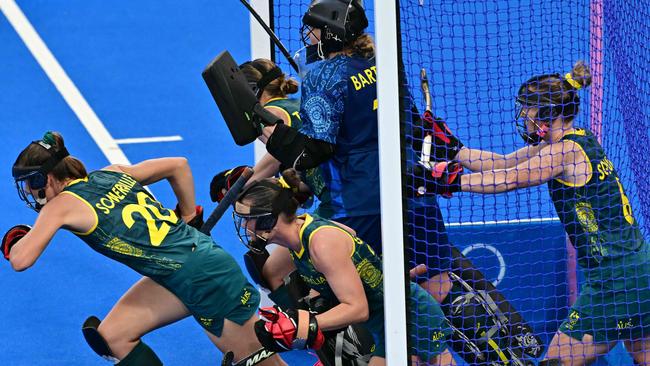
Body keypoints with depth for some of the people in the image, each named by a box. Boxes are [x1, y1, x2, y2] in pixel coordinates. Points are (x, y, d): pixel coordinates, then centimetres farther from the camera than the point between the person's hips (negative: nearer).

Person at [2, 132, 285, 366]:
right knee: (110, 336, 6)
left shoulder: (63, 205, -11)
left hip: (207, 282, -9)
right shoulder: (112, 174, 8)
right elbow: (178, 165, 14)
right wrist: (189, 220, 22)